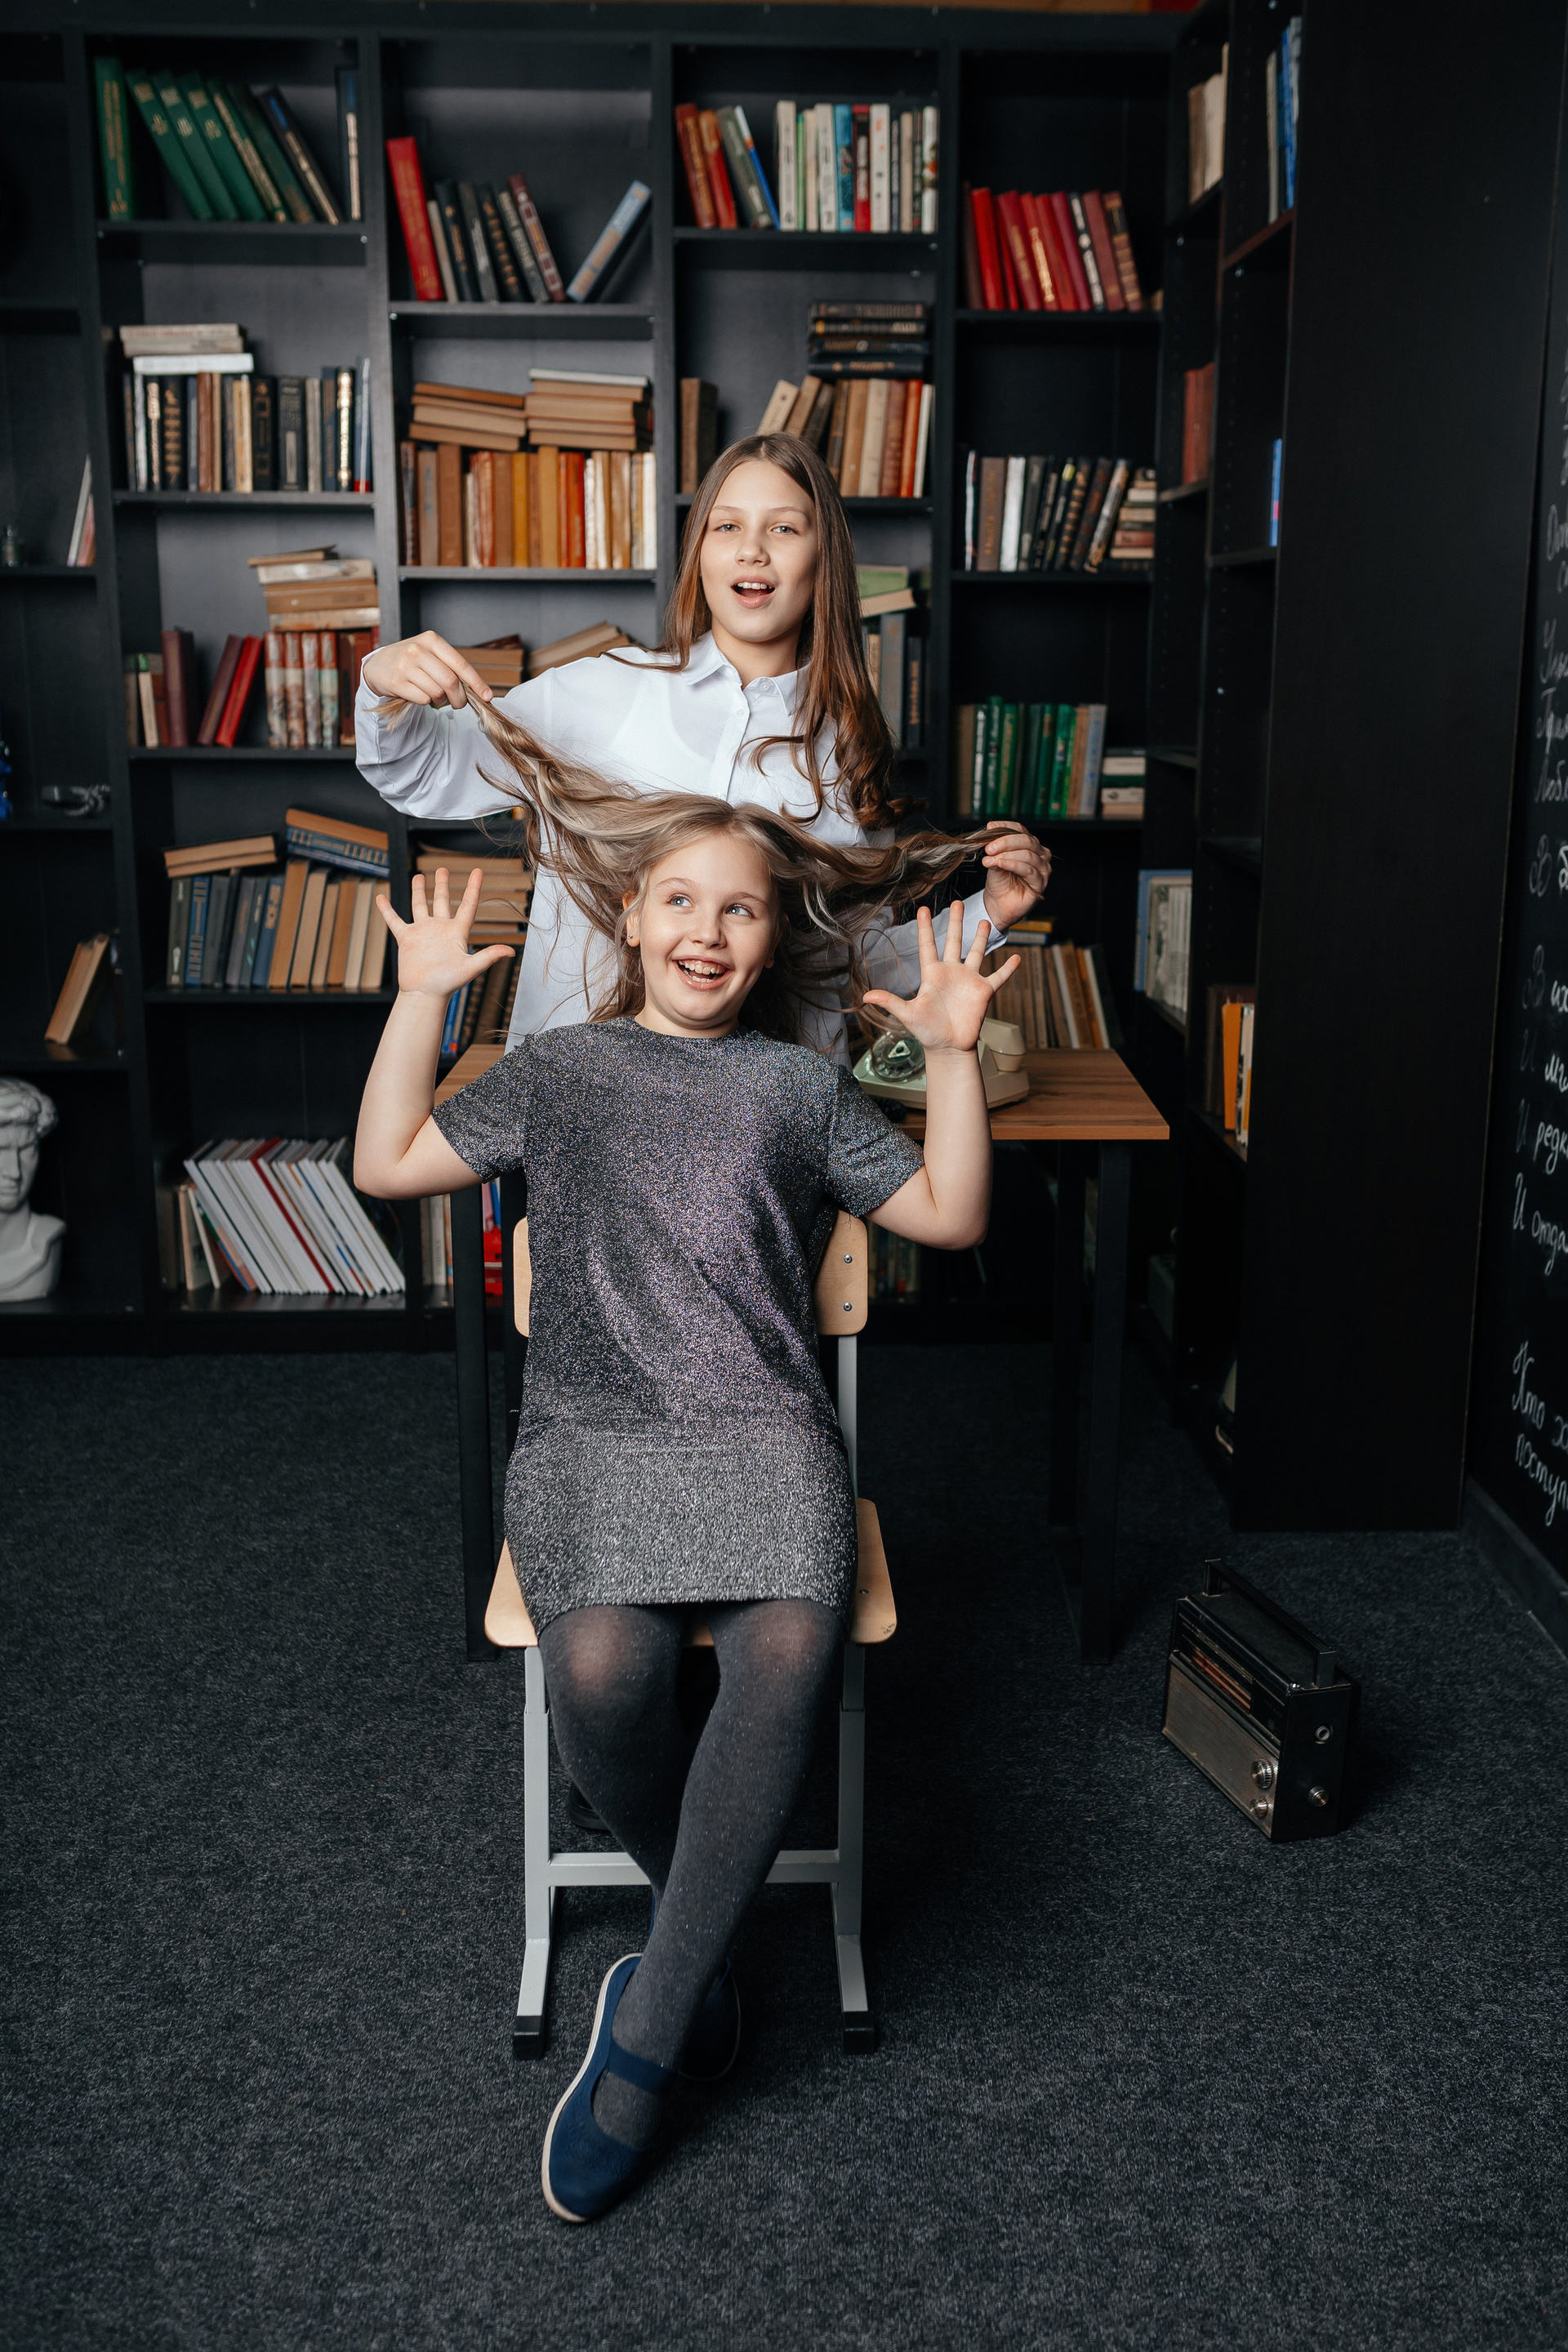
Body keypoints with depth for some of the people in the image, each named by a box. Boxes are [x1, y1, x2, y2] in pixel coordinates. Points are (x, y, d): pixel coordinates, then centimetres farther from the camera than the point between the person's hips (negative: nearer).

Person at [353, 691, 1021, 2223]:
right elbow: (390, 1164, 18)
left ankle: (644, 2036, -20)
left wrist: (953, 1052, 7)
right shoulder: (558, 1070, 20)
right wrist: (422, 996, 15)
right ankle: (703, 1948, -1)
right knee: (603, 1669, -32)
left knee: (787, 1651, -32)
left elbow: (947, 1214, 17)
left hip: (762, 1425, 1)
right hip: (588, 1425, 0)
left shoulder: (800, 1085, 20)